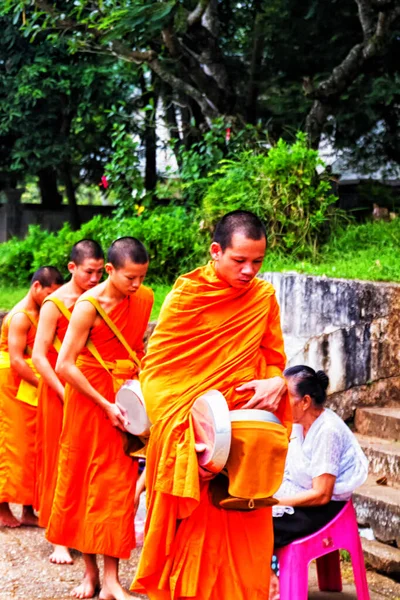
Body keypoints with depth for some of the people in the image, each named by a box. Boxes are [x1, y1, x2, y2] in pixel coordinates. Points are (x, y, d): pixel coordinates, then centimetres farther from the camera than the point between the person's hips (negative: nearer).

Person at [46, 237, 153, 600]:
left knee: (118, 482, 1)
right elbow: (65, 365, -18)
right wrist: (105, 405, -18)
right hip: (89, 397, -4)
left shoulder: (144, 299, -1)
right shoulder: (89, 305, -17)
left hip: (126, 396, 4)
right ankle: (90, 570, 16)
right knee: (84, 480, 5)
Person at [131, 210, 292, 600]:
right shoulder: (186, 295, -6)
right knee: (192, 530, 2)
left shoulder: (264, 296, 4)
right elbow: (156, 366, -7)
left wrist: (276, 382, -11)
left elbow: (273, 358, 13)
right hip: (189, 435, -3)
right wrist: (182, 426, -20)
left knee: (244, 531, 5)